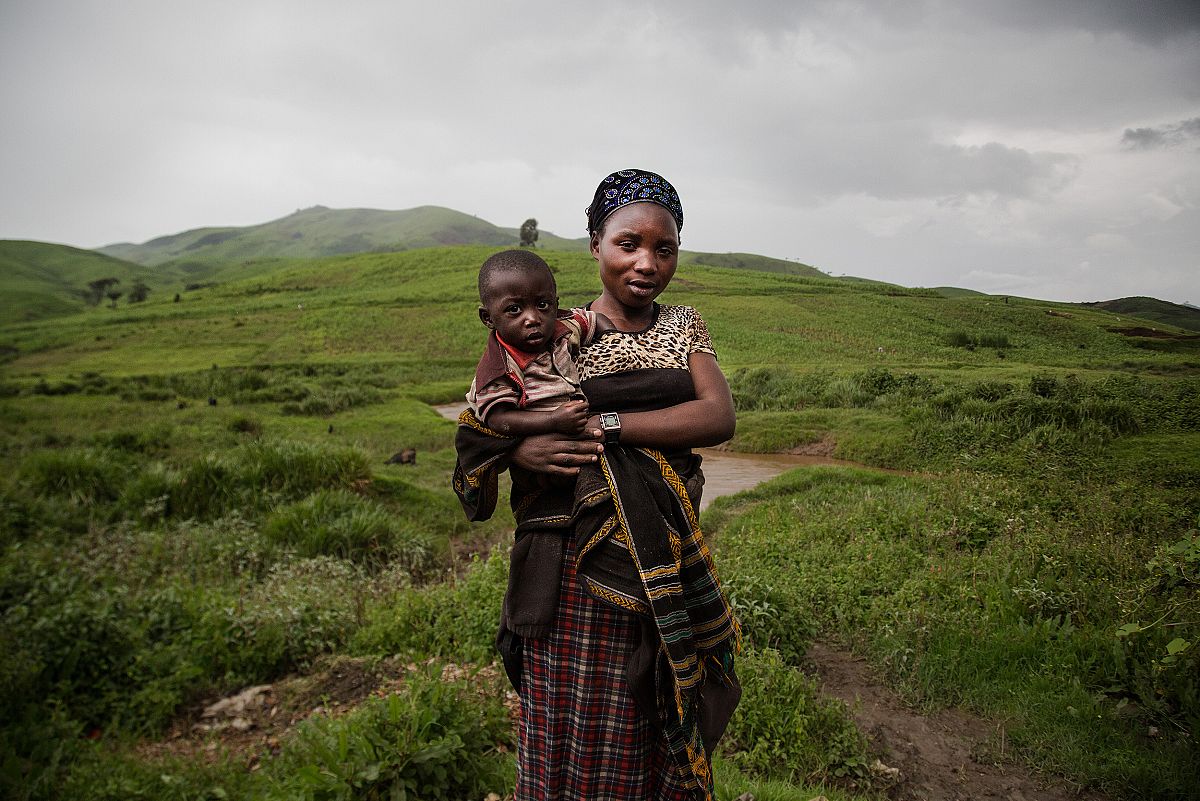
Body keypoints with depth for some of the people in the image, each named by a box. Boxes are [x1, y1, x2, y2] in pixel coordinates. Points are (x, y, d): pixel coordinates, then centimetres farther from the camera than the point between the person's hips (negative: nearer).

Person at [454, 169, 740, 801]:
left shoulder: (684, 327, 8)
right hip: (577, 568, -2)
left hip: (667, 566, 3)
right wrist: (518, 450, -21)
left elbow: (719, 417, -9)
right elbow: (479, 432, 2)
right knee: (572, 749, 10)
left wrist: (607, 425, -19)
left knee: (659, 749, 15)